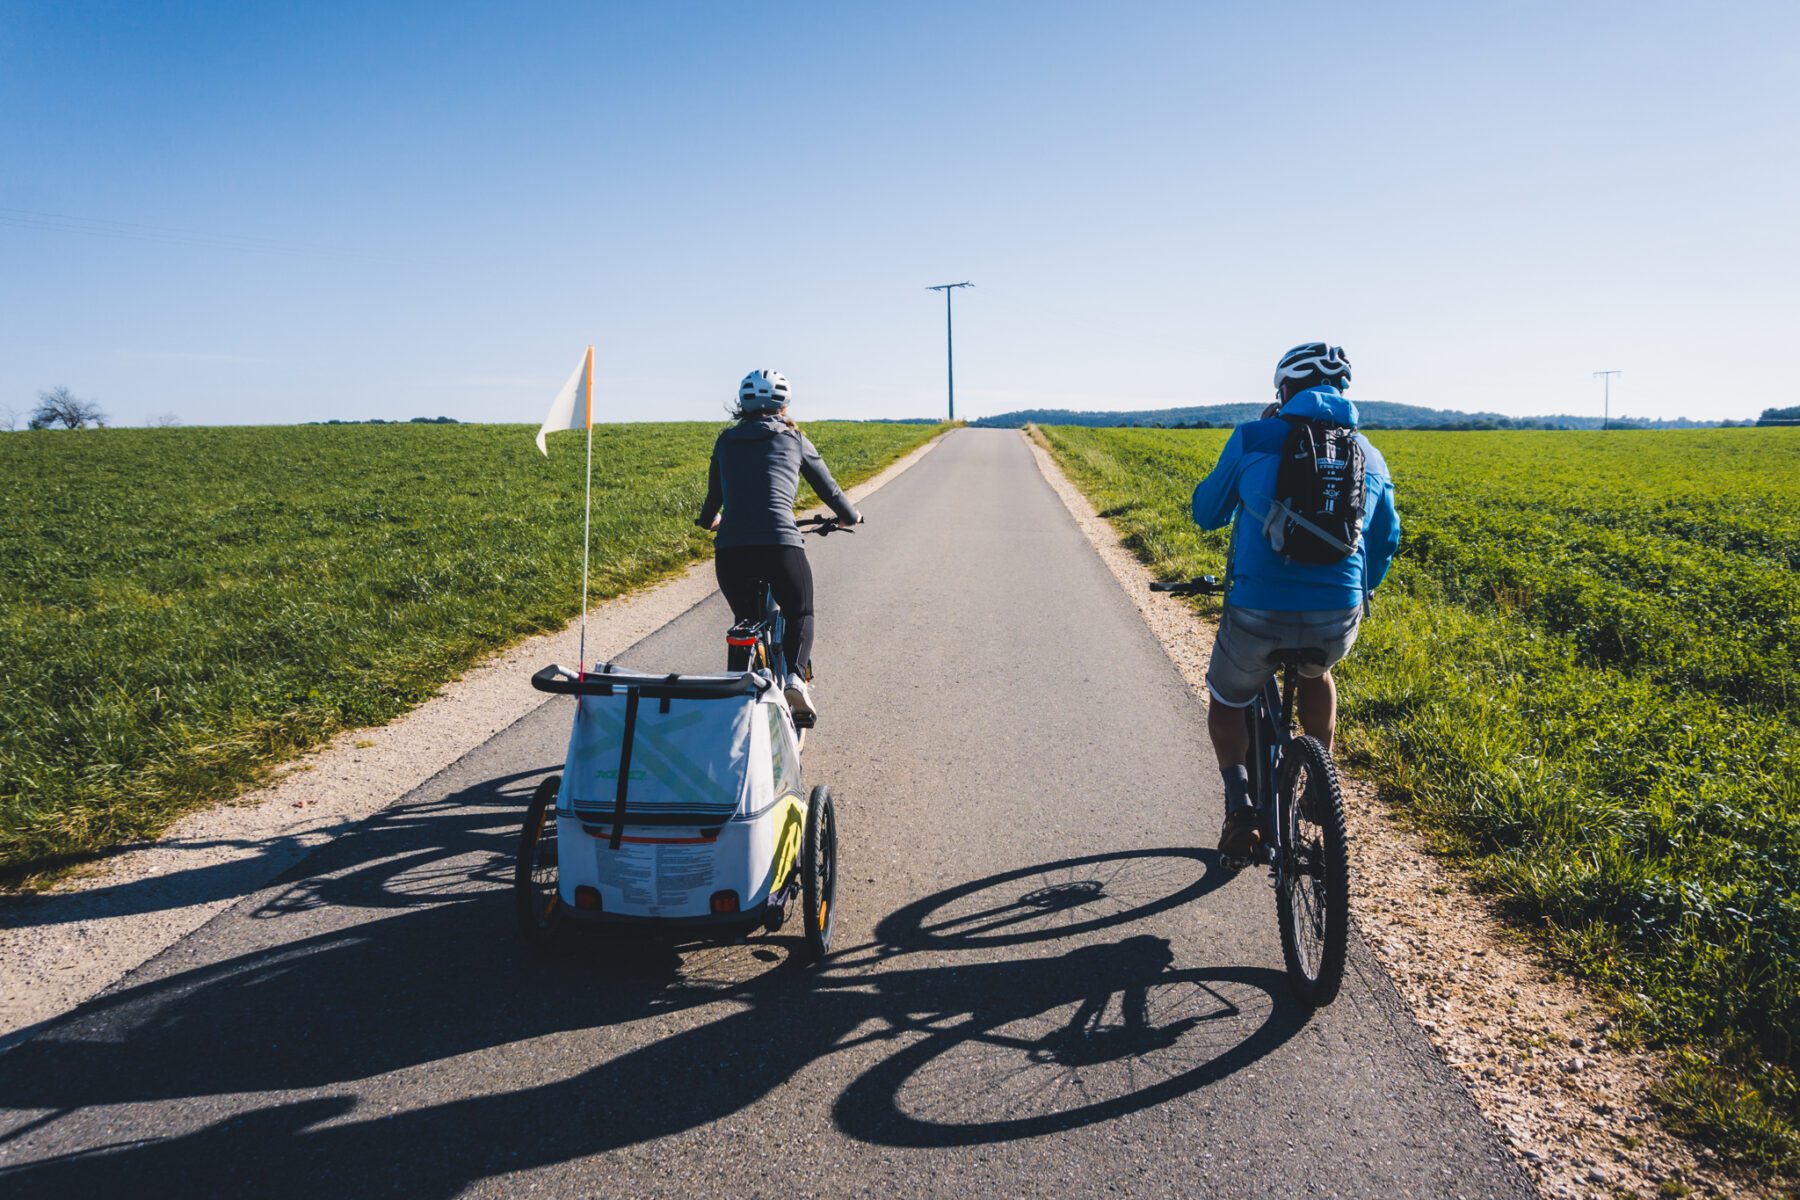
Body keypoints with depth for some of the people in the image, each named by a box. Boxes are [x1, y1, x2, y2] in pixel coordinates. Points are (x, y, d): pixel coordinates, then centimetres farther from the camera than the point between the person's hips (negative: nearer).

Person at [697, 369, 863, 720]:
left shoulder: (726, 441, 19)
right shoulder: (794, 440, 14)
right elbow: (829, 489, 24)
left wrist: (708, 520, 54)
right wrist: (850, 517, 44)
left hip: (729, 550, 2)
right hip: (781, 546, -2)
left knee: (746, 622, 26)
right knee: (800, 615, 22)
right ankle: (795, 678, -1)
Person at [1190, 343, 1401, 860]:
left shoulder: (1254, 439, 3)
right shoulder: (1370, 455, 14)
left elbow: (1206, 513, 15)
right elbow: (1385, 543, 26)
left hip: (1258, 616, -3)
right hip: (1337, 622, 3)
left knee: (1227, 701, 26)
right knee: (1315, 673, 39)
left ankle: (1240, 805, 4)